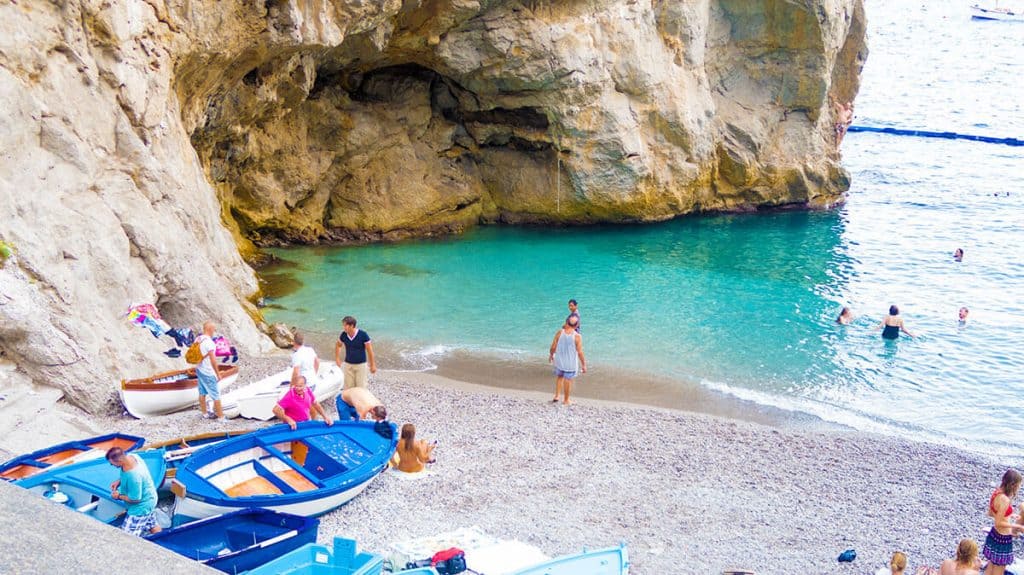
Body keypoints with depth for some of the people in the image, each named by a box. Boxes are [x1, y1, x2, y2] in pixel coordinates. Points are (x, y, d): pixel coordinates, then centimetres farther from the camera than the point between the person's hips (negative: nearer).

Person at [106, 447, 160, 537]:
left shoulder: (133, 476, -39)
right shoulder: (131, 456, -13)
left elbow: (135, 499, -26)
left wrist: (119, 496, -11)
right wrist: (119, 481, -3)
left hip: (141, 507, -10)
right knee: (152, 526, 25)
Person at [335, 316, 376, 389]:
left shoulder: (363, 335, -18)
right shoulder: (344, 335, -8)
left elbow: (369, 350, -9)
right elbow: (338, 345, 14)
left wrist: (372, 365, -5)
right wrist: (337, 359, 9)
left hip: (361, 365, -3)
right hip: (348, 365, 3)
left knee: (361, 388, 0)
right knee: (348, 388, 6)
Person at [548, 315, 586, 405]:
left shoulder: (559, 332, -11)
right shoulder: (577, 336, -18)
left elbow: (553, 346, -4)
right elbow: (580, 352, -15)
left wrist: (551, 355, 17)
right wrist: (584, 365, -4)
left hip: (559, 361, 3)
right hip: (571, 364, -3)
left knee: (559, 377, 25)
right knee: (568, 380, 11)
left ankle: (556, 396, 25)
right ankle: (566, 400, 24)